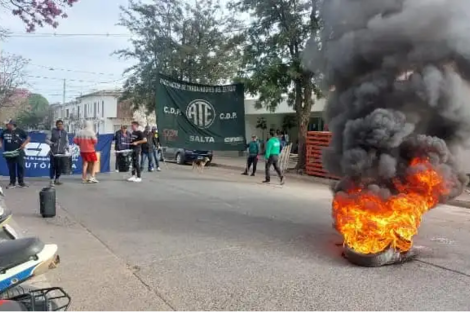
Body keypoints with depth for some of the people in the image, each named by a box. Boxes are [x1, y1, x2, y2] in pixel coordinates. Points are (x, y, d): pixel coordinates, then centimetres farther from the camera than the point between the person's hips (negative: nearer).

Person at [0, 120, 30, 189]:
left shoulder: (20, 131, -2)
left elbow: (28, 138, 1)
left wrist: (24, 144, -14)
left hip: (18, 152, -3)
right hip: (9, 153, 3)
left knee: (20, 167, -3)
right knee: (11, 168, 6)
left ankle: (21, 182, 6)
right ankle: (12, 183, 14)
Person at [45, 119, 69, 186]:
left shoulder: (65, 132, 10)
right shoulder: (53, 131, 2)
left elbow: (66, 142, 15)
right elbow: (47, 140, 0)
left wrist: (67, 147, 0)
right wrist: (52, 143, -17)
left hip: (61, 152, 3)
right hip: (53, 152, -3)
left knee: (60, 166, 4)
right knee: (53, 166, -5)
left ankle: (57, 179, 18)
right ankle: (52, 181, -2)